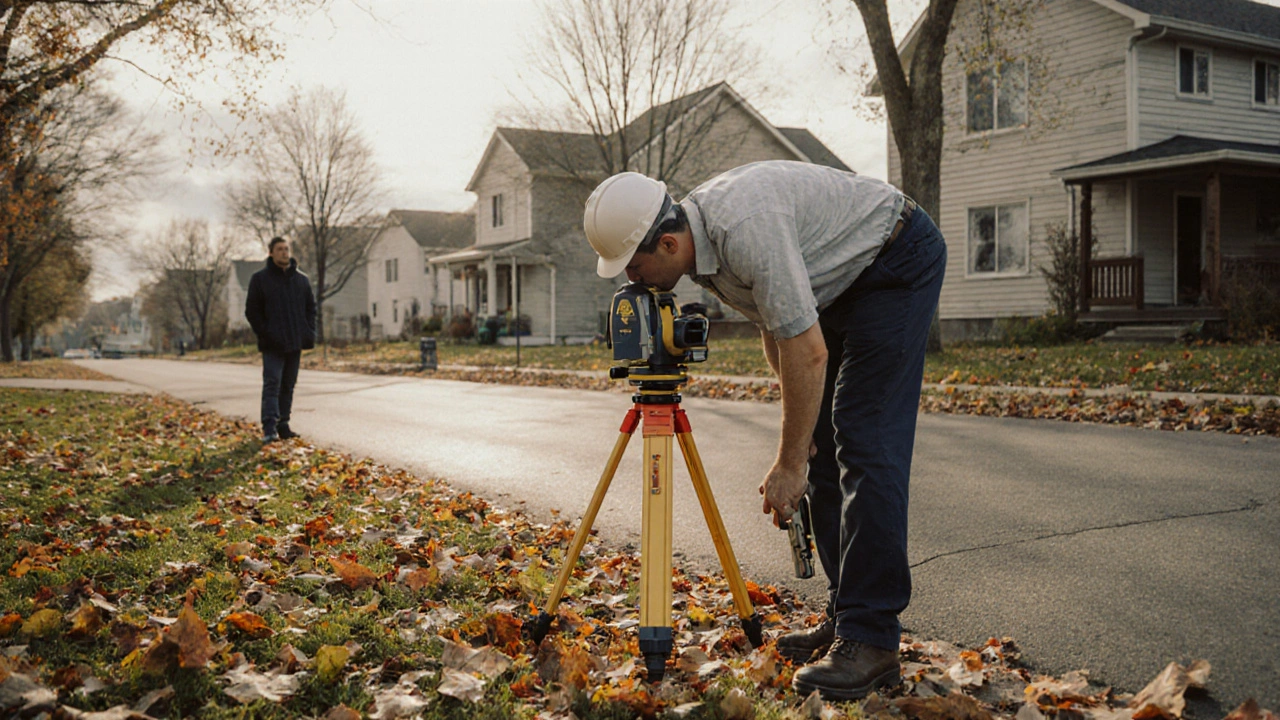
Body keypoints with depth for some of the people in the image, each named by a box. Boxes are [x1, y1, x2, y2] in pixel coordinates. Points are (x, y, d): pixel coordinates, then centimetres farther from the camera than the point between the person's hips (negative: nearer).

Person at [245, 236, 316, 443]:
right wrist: (264, 334, -9)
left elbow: (311, 307, 17)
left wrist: (309, 333, 4)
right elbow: (252, 310, 0)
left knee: (288, 385, 9)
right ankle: (269, 428, -15)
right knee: (272, 383, -11)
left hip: (295, 343, 4)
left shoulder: (302, 279, 12)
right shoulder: (260, 279, 1)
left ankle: (283, 425, 15)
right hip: (273, 344, -4)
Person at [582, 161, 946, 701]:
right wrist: (799, 423, 7)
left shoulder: (744, 229, -34)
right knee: (824, 450, 5)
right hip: (838, 284, 10)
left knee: (866, 446, -17)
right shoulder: (703, 250, -4)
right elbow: (773, 323, 10)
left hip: (898, 261, -9)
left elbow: (807, 351, -31)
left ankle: (871, 638, -15)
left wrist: (788, 464, -22)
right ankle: (845, 616, 11)